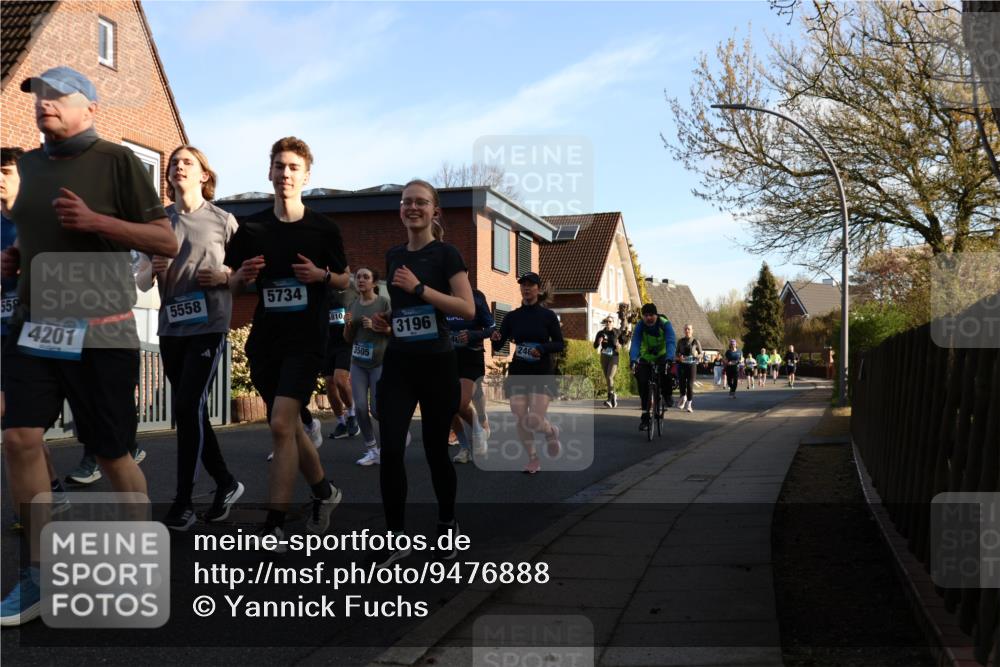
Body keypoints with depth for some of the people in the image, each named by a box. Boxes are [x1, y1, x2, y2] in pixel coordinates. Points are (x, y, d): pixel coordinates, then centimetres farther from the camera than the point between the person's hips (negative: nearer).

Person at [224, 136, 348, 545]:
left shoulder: (323, 229, 0)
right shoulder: (251, 229, 6)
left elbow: (345, 281, 8)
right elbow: (232, 285, 13)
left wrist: (321, 275, -13)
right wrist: (243, 275, -10)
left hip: (306, 339, -4)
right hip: (264, 339, 4)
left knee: (282, 424, -17)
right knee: (288, 427, 14)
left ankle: (273, 527, -12)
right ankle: (324, 490, 37)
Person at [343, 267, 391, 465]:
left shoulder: (384, 302, -6)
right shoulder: (353, 305, 10)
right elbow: (348, 339, 15)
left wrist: (376, 327, -19)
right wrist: (348, 324, -5)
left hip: (379, 361, -5)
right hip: (358, 362, 5)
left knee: (376, 408, -6)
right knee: (360, 407, -3)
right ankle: (372, 450, 9)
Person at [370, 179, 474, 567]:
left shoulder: (445, 254, -5)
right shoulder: (393, 256, 12)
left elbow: (468, 309, -14)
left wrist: (419, 288, -19)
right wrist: (381, 318, 4)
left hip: (437, 365, -4)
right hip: (397, 365, 4)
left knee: (435, 450, 7)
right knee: (390, 452, -8)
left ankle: (448, 526, 28)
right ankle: (399, 538, 0)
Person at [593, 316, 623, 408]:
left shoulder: (616, 332, -1)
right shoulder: (601, 333, 5)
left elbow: (623, 341, 13)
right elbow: (595, 346, 6)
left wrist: (619, 345, -9)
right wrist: (598, 342, -16)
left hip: (614, 357, -4)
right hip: (604, 357, 4)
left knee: (610, 377, -18)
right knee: (607, 378, 10)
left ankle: (610, 399, -19)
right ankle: (613, 395, 29)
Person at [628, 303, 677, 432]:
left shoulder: (665, 324, -23)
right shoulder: (640, 326, -19)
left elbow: (671, 342, -35)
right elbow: (635, 344, -29)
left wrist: (669, 359, -52)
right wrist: (633, 360, -47)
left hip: (662, 355, -2)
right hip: (646, 357, 2)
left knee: (665, 370, -33)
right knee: (642, 382, -14)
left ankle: (666, 396, -5)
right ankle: (645, 415, -5)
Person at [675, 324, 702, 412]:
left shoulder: (695, 341, 2)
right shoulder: (680, 341, 8)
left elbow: (700, 354, 7)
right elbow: (677, 353, 14)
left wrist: (696, 356, -14)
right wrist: (679, 357, -8)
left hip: (691, 364, -2)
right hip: (681, 364, 2)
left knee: (690, 384, -5)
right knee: (681, 383, -3)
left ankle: (689, 405, 6)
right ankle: (683, 398, 28)